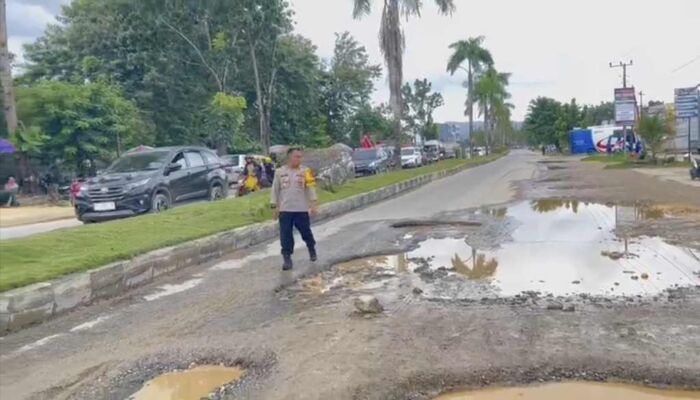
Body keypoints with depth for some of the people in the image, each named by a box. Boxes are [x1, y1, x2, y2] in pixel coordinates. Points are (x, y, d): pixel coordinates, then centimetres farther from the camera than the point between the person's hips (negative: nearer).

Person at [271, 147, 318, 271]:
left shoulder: (305, 171, -1)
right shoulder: (280, 172, 2)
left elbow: (311, 188, -1)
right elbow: (275, 190, 7)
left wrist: (313, 204, -7)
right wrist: (274, 207, 5)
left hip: (302, 209, 0)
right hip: (285, 210, 1)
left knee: (306, 232, 11)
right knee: (285, 236, 0)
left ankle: (312, 249, 38)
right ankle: (287, 259, 8)